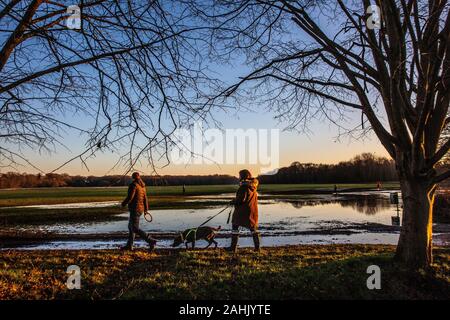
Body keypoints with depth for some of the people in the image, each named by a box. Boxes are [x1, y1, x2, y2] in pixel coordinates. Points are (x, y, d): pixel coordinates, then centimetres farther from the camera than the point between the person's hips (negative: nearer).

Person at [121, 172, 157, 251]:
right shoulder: (142, 186, 11)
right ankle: (129, 245, 26)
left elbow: (129, 197, -19)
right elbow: (145, 198, 11)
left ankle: (151, 241, -15)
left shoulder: (133, 185, -14)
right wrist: (146, 210, 14)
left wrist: (123, 204, -2)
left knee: (135, 229, -8)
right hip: (140, 209, 9)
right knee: (130, 226, 20)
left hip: (135, 209, -9)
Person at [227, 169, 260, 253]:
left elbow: (241, 199, -22)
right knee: (253, 228, 14)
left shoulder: (244, 186, -17)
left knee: (235, 226, 4)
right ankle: (257, 246, 13)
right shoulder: (253, 186, 8)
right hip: (253, 210, 8)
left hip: (242, 211, -7)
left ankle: (233, 247, 5)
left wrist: (233, 201, -4)